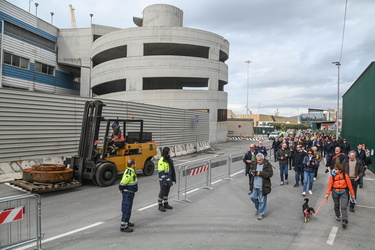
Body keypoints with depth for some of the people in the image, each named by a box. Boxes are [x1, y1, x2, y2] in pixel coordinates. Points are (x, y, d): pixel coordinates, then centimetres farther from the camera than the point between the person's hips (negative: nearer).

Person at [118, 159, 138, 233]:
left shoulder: (131, 171, 7)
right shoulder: (129, 173, -26)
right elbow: (122, 183, -26)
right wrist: (121, 189, -10)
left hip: (130, 193, 10)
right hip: (128, 193, -10)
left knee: (127, 208, 22)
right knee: (126, 209, -4)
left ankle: (126, 222, 37)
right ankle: (123, 226, 3)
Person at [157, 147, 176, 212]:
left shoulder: (169, 159, 9)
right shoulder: (161, 160, -18)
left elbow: (172, 169, 16)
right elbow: (161, 172, -20)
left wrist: (173, 178, 16)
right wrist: (164, 181, -21)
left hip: (169, 179, 8)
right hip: (163, 179, -8)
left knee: (167, 192, 17)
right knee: (162, 192, 0)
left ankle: (166, 204, 29)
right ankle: (160, 206, 14)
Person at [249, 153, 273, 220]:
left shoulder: (267, 165, -9)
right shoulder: (254, 164, 5)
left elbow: (270, 174, -15)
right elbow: (250, 170, 16)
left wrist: (261, 173, -24)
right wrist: (251, 172, -8)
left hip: (262, 186, -5)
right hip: (254, 186, 5)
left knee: (262, 200, 4)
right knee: (252, 197, 9)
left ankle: (261, 214, 19)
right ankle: (257, 207, 39)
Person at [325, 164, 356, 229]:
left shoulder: (345, 176, -10)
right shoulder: (332, 177, -8)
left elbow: (349, 185, -2)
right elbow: (329, 185, -6)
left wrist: (352, 194, 4)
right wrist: (327, 194, -11)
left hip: (343, 193, -2)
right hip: (335, 193, 2)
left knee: (344, 206, -9)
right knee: (336, 205, 15)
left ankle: (344, 221, -8)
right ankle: (337, 216, 37)